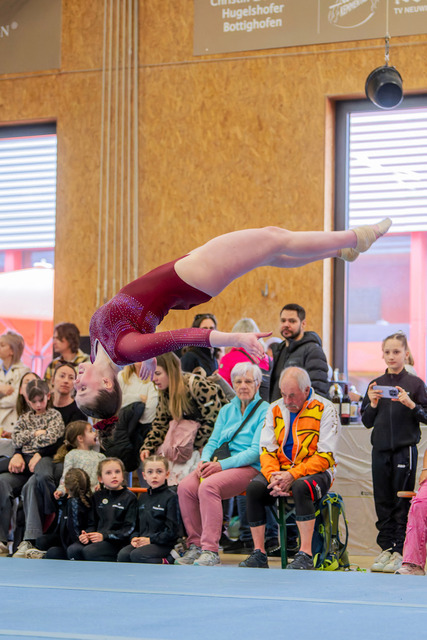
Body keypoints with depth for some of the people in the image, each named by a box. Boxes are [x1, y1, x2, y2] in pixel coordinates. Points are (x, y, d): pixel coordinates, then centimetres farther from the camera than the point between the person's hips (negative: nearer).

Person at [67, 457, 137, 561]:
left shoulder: (129, 497, 2)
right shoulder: (98, 496, 19)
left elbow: (129, 528, -5)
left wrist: (104, 535, -16)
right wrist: (87, 535, -4)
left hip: (116, 541, -5)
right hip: (96, 538, 5)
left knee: (89, 551, -32)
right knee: (72, 550, -23)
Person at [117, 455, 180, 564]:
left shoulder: (171, 497, -3)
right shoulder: (143, 498, 19)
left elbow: (172, 530, -9)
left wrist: (151, 539, -13)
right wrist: (135, 538, 1)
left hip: (163, 544, -7)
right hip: (142, 542, 7)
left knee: (136, 555, -32)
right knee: (123, 554, -22)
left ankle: (165, 563, -15)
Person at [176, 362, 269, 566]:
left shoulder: (265, 411, 0)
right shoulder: (227, 410, 21)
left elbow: (256, 451, -10)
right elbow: (213, 441, 19)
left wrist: (222, 464, -19)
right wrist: (205, 461, -5)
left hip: (249, 467, -6)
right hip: (218, 464, 6)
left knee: (209, 486, -34)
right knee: (186, 486, -23)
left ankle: (210, 550, -34)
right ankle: (196, 545, -14)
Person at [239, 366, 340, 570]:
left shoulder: (325, 409, -7)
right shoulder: (275, 409, 9)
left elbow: (325, 456, -12)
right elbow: (266, 450, 7)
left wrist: (292, 476, -22)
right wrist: (274, 477, -13)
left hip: (315, 472, -5)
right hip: (281, 470, 5)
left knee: (301, 487, -38)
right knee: (254, 488, -23)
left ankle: (305, 554, -35)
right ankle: (259, 553, -19)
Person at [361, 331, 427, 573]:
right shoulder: (375, 385, 9)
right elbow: (367, 422, 11)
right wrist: (373, 404, -7)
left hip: (405, 448, -4)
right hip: (381, 449, 4)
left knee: (402, 501, -3)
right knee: (383, 501, 6)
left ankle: (400, 551, 1)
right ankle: (386, 548, 13)